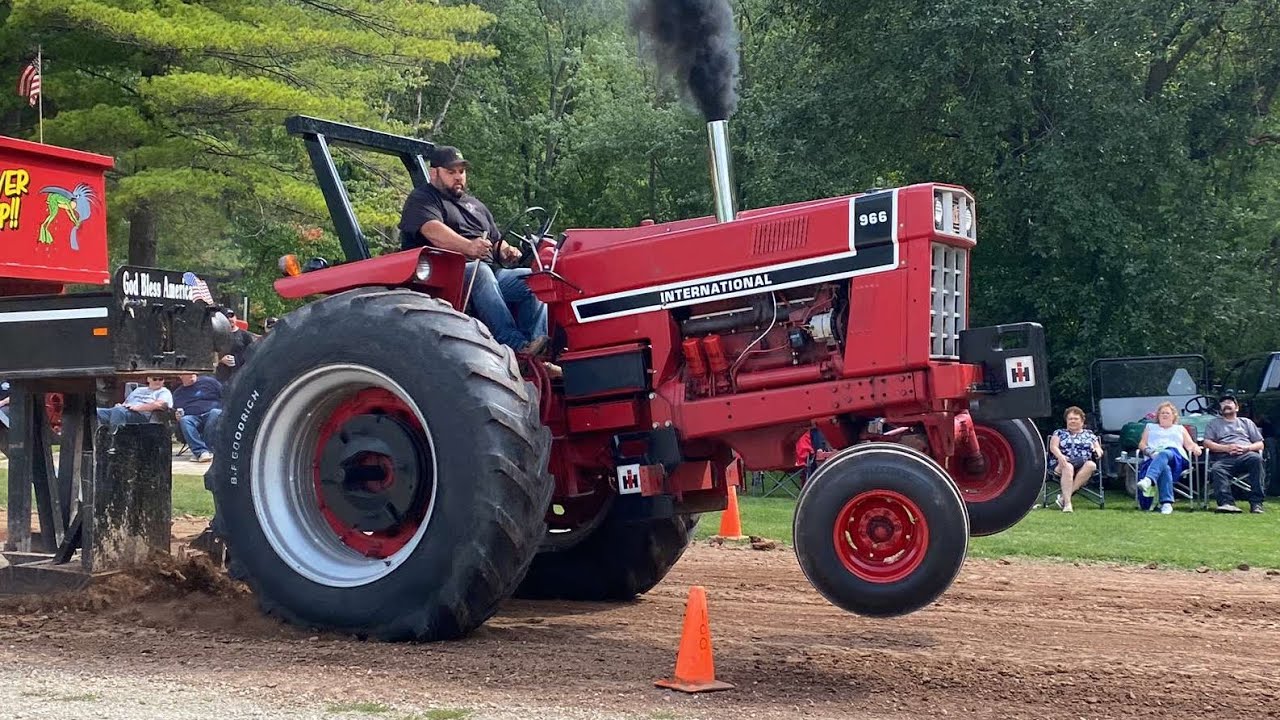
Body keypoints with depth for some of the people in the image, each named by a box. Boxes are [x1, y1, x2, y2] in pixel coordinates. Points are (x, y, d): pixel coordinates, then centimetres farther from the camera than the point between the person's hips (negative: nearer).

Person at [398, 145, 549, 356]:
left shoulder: (474, 204, 29)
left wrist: (506, 252, 2)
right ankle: (514, 345, -48)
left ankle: (537, 352, -27)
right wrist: (468, 246, -36)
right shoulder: (421, 199, 5)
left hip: (489, 274, 7)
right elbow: (433, 230, -16)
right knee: (479, 272, -38)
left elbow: (496, 241, 29)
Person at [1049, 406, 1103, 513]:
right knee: (1068, 467, -38)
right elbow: (1053, 447, 5)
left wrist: (1098, 450, -6)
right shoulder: (1059, 433, 20)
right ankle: (1067, 503, -49)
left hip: (1084, 466, 2)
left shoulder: (1089, 434, 26)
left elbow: (1098, 448, 20)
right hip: (1064, 463, -2)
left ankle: (1064, 496, -38)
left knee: (1091, 465, -34)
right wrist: (1060, 456, -17)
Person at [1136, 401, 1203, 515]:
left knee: (1164, 454, -41)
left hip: (1176, 457, 0)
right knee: (1164, 467, -40)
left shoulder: (1180, 429, 36)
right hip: (1154, 458, 0)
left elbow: (1190, 445, 23)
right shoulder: (1150, 427, 35)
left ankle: (1148, 480, -69)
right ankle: (1166, 503, -55)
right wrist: (1149, 451, -2)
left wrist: (1196, 448, -2)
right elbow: (1142, 444, 21)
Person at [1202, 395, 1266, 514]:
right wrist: (1226, 448, -4)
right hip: (1223, 458, 0)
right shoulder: (1214, 423, 28)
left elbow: (1260, 444, 22)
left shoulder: (1246, 422, 30)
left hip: (1245, 455, 0)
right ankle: (1226, 502, -50)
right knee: (1216, 469, -36)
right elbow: (1207, 443, 12)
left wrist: (1247, 448, -1)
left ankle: (1256, 502, -37)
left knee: (1256, 458, -36)